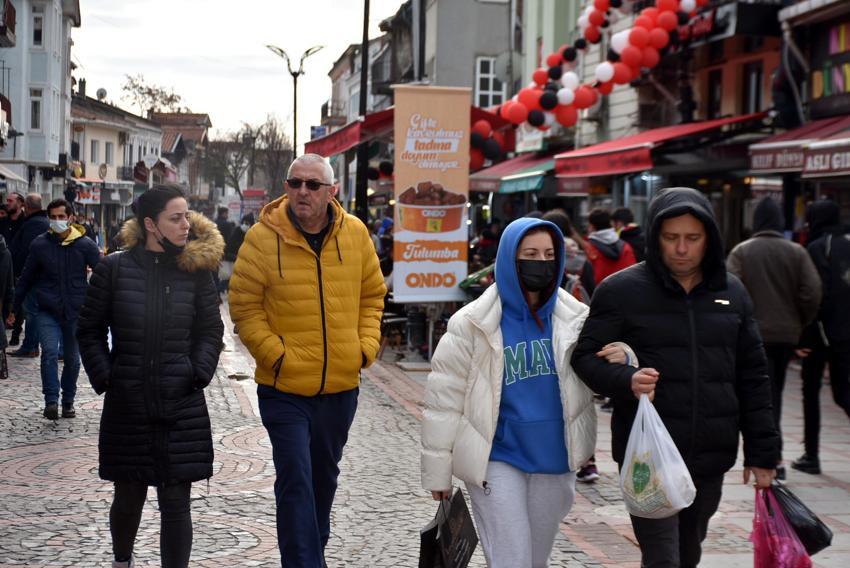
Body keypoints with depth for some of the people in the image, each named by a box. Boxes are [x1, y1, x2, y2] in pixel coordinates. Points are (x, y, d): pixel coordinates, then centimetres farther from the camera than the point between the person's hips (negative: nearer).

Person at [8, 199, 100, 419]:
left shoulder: (85, 245, -4)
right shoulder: (40, 244, -1)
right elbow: (26, 279, 8)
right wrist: (14, 309, 11)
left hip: (76, 313, 1)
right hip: (48, 312, 0)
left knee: (72, 359, 10)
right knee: (49, 352, -18)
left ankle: (68, 401, 25)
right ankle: (51, 401, -13)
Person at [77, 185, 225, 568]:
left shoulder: (196, 270, 1)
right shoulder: (114, 269, -2)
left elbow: (211, 330, 8)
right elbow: (90, 330, 5)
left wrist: (199, 373, -5)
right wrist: (104, 377, -3)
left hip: (182, 407, 0)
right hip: (127, 406, 0)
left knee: (176, 503, -1)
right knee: (128, 496, 14)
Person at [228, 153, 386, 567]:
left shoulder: (355, 233, 0)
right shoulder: (262, 237, -11)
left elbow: (372, 294, 11)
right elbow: (244, 306, -7)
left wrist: (366, 346, 0)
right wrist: (276, 354, -16)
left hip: (341, 384, 4)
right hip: (284, 387, -4)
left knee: (324, 476, 21)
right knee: (295, 479, -10)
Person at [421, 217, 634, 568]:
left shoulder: (575, 318, 1)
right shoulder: (473, 324, -9)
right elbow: (444, 399, -6)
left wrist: (620, 362, -14)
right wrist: (438, 471, -5)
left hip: (554, 462, 4)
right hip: (497, 462, -4)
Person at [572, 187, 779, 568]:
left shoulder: (732, 293, 9)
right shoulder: (620, 290, -4)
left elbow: (752, 378, 13)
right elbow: (586, 355, -3)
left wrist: (761, 452, 10)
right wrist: (625, 381, -24)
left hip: (711, 458, 4)